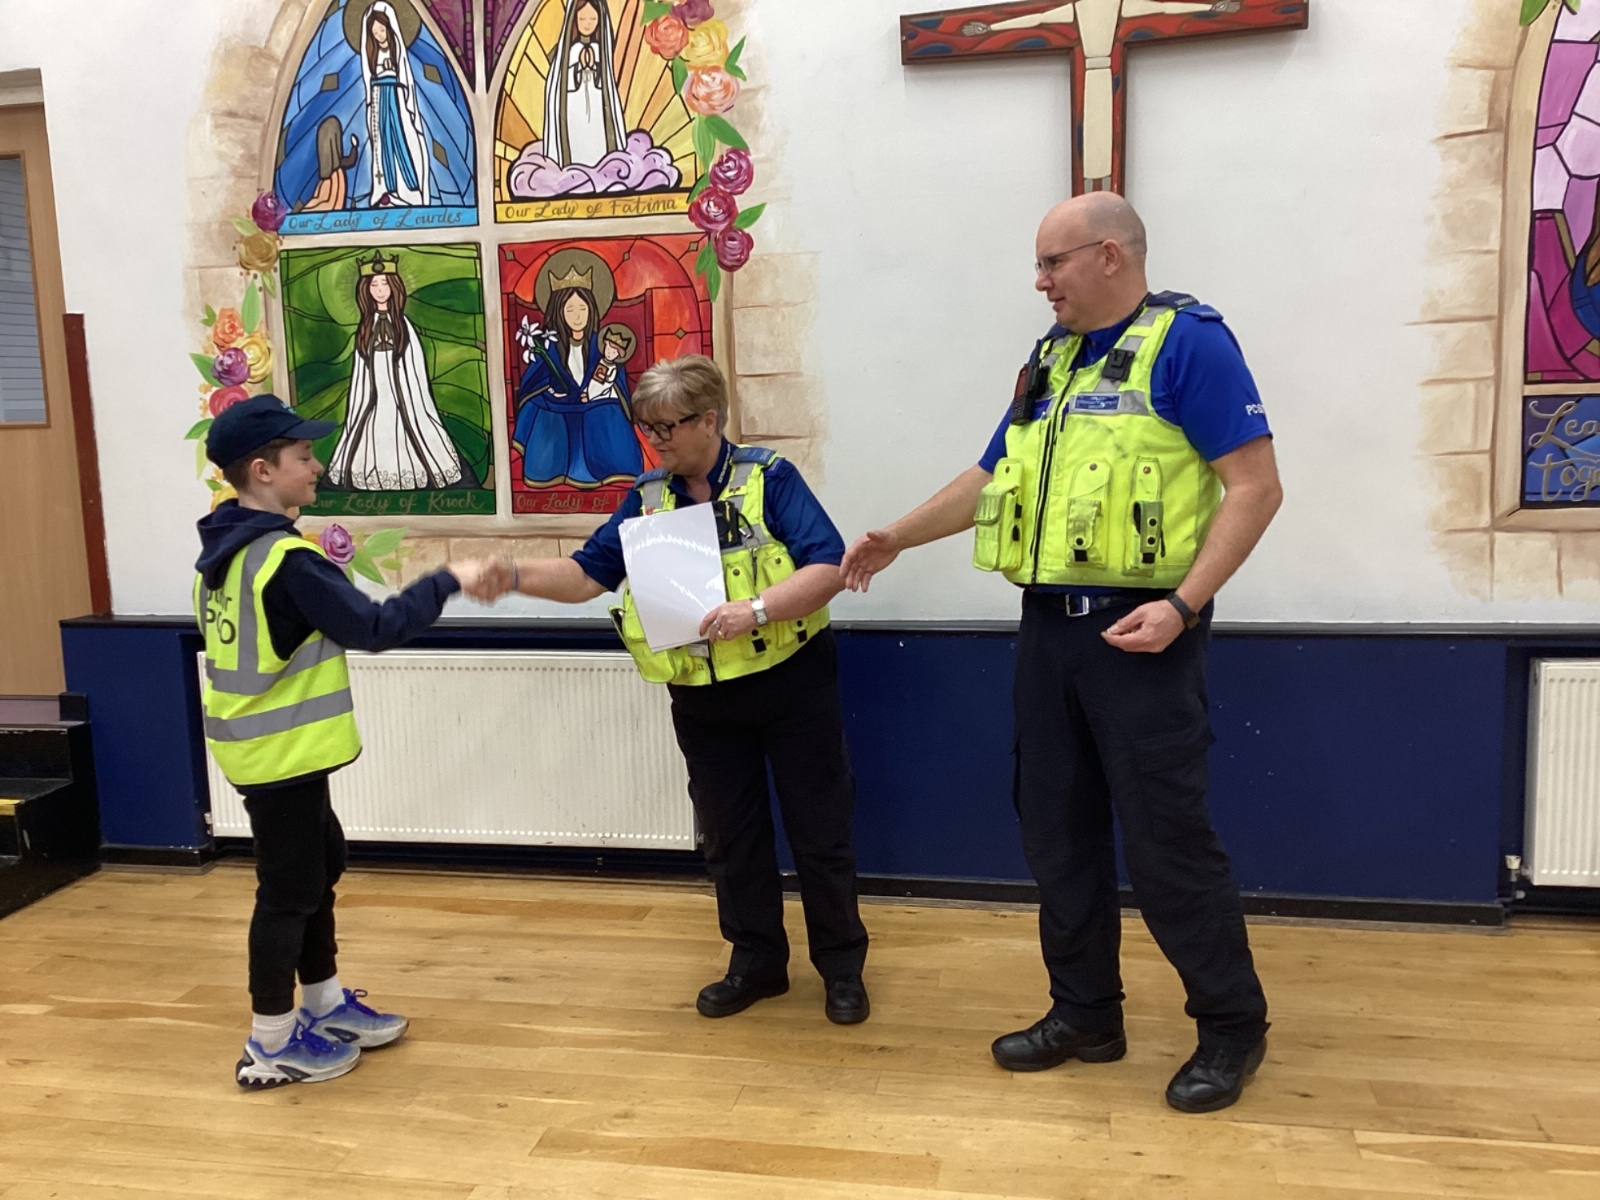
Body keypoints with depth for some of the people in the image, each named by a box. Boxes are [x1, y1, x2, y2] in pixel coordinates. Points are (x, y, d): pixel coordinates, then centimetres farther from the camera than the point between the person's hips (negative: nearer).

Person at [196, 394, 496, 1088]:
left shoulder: (224, 549, 6)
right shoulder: (287, 561, -24)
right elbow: (375, 628, -24)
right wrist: (448, 582, -15)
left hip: (264, 745, 10)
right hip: (283, 752, -10)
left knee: (318, 866, 20)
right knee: (289, 889, 3)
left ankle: (325, 1006, 33)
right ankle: (270, 1046, 16)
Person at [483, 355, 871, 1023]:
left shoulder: (767, 478, -11)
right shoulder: (648, 498, 3)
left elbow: (828, 568, -18)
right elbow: (587, 575, 2)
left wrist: (756, 608, -31)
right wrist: (513, 574, -14)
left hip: (791, 685, -4)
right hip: (703, 699, 5)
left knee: (819, 831, 6)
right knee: (730, 836, 14)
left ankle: (842, 967, 22)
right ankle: (756, 962, 30)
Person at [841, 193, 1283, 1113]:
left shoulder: (1188, 341, -8)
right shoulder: (1051, 358, 15)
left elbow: (1256, 485, -14)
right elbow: (993, 478, 23)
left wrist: (1182, 604, -21)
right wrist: (896, 539, 21)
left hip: (1138, 631, -7)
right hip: (1051, 624, 8)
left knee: (1166, 833, -2)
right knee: (1058, 828, 11)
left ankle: (1234, 1027, 16)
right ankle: (1086, 1013, 26)